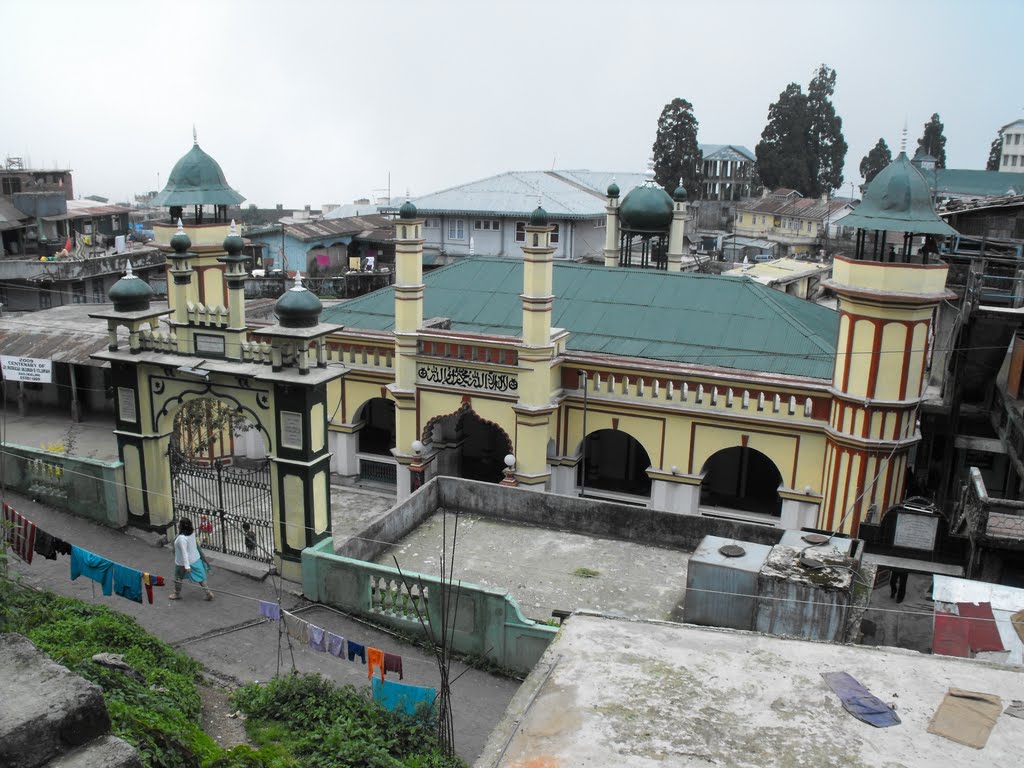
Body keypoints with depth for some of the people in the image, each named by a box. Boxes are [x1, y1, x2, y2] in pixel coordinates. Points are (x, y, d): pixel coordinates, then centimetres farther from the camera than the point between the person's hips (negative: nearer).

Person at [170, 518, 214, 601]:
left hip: (183, 562, -7)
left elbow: (184, 552, -31)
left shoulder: (181, 538, -31)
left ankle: (177, 594, 38)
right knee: (199, 577, 15)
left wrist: (186, 566, -30)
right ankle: (208, 593, 15)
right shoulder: (192, 532, -9)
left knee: (178, 578, 19)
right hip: (195, 559, 7)